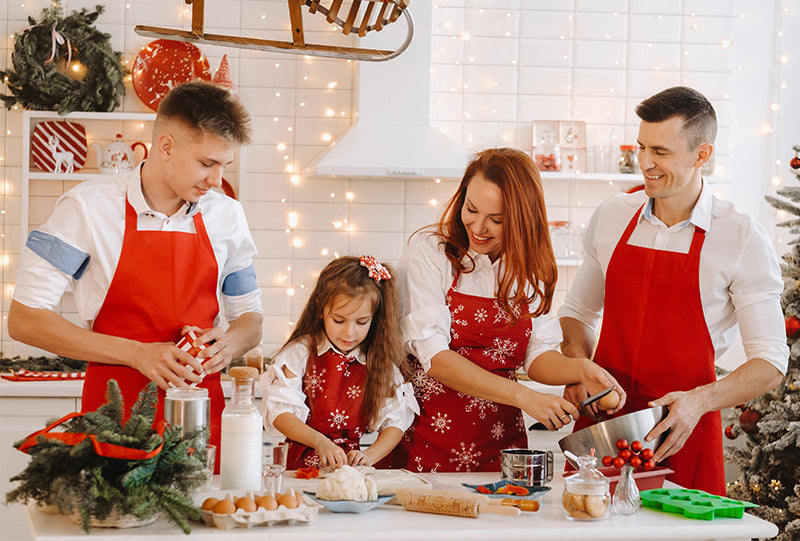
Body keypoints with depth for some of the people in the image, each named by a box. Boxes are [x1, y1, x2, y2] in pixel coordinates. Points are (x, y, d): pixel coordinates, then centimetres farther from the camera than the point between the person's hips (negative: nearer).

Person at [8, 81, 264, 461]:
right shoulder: (88, 208, -6)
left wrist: (230, 343, -6)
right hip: (114, 416, -3)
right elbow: (24, 319, -9)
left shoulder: (226, 215, 8)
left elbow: (249, 319, 19)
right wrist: (137, 353, -16)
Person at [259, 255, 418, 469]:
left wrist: (369, 456, -10)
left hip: (351, 465, 2)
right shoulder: (302, 353, 1)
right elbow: (279, 412, -5)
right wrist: (319, 441, -20)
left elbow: (395, 422, 8)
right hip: (303, 464, -2)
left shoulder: (379, 363, 8)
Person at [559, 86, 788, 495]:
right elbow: (578, 311, 19)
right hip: (601, 422, 3)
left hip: (684, 431, -3)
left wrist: (699, 401, -21)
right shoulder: (611, 216, 6)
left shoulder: (742, 239, -6)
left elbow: (770, 362, -5)